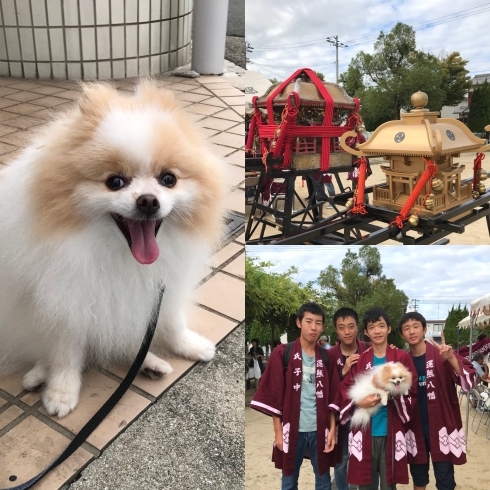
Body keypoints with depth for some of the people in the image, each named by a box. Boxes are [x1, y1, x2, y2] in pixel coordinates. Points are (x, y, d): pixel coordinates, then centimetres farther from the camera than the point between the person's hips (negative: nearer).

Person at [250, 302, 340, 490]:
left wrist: (332, 428, -1)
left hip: (320, 429, 3)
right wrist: (278, 431, -8)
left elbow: (333, 396, 6)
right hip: (292, 429, -2)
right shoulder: (282, 353, -6)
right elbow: (273, 394, -6)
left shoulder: (326, 357, 4)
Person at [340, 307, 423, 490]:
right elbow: (345, 391, 2)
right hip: (364, 433, 1)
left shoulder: (402, 358, 1)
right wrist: (360, 402, -16)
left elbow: (411, 395, -1)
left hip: (391, 433, -1)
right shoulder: (359, 360, 5)